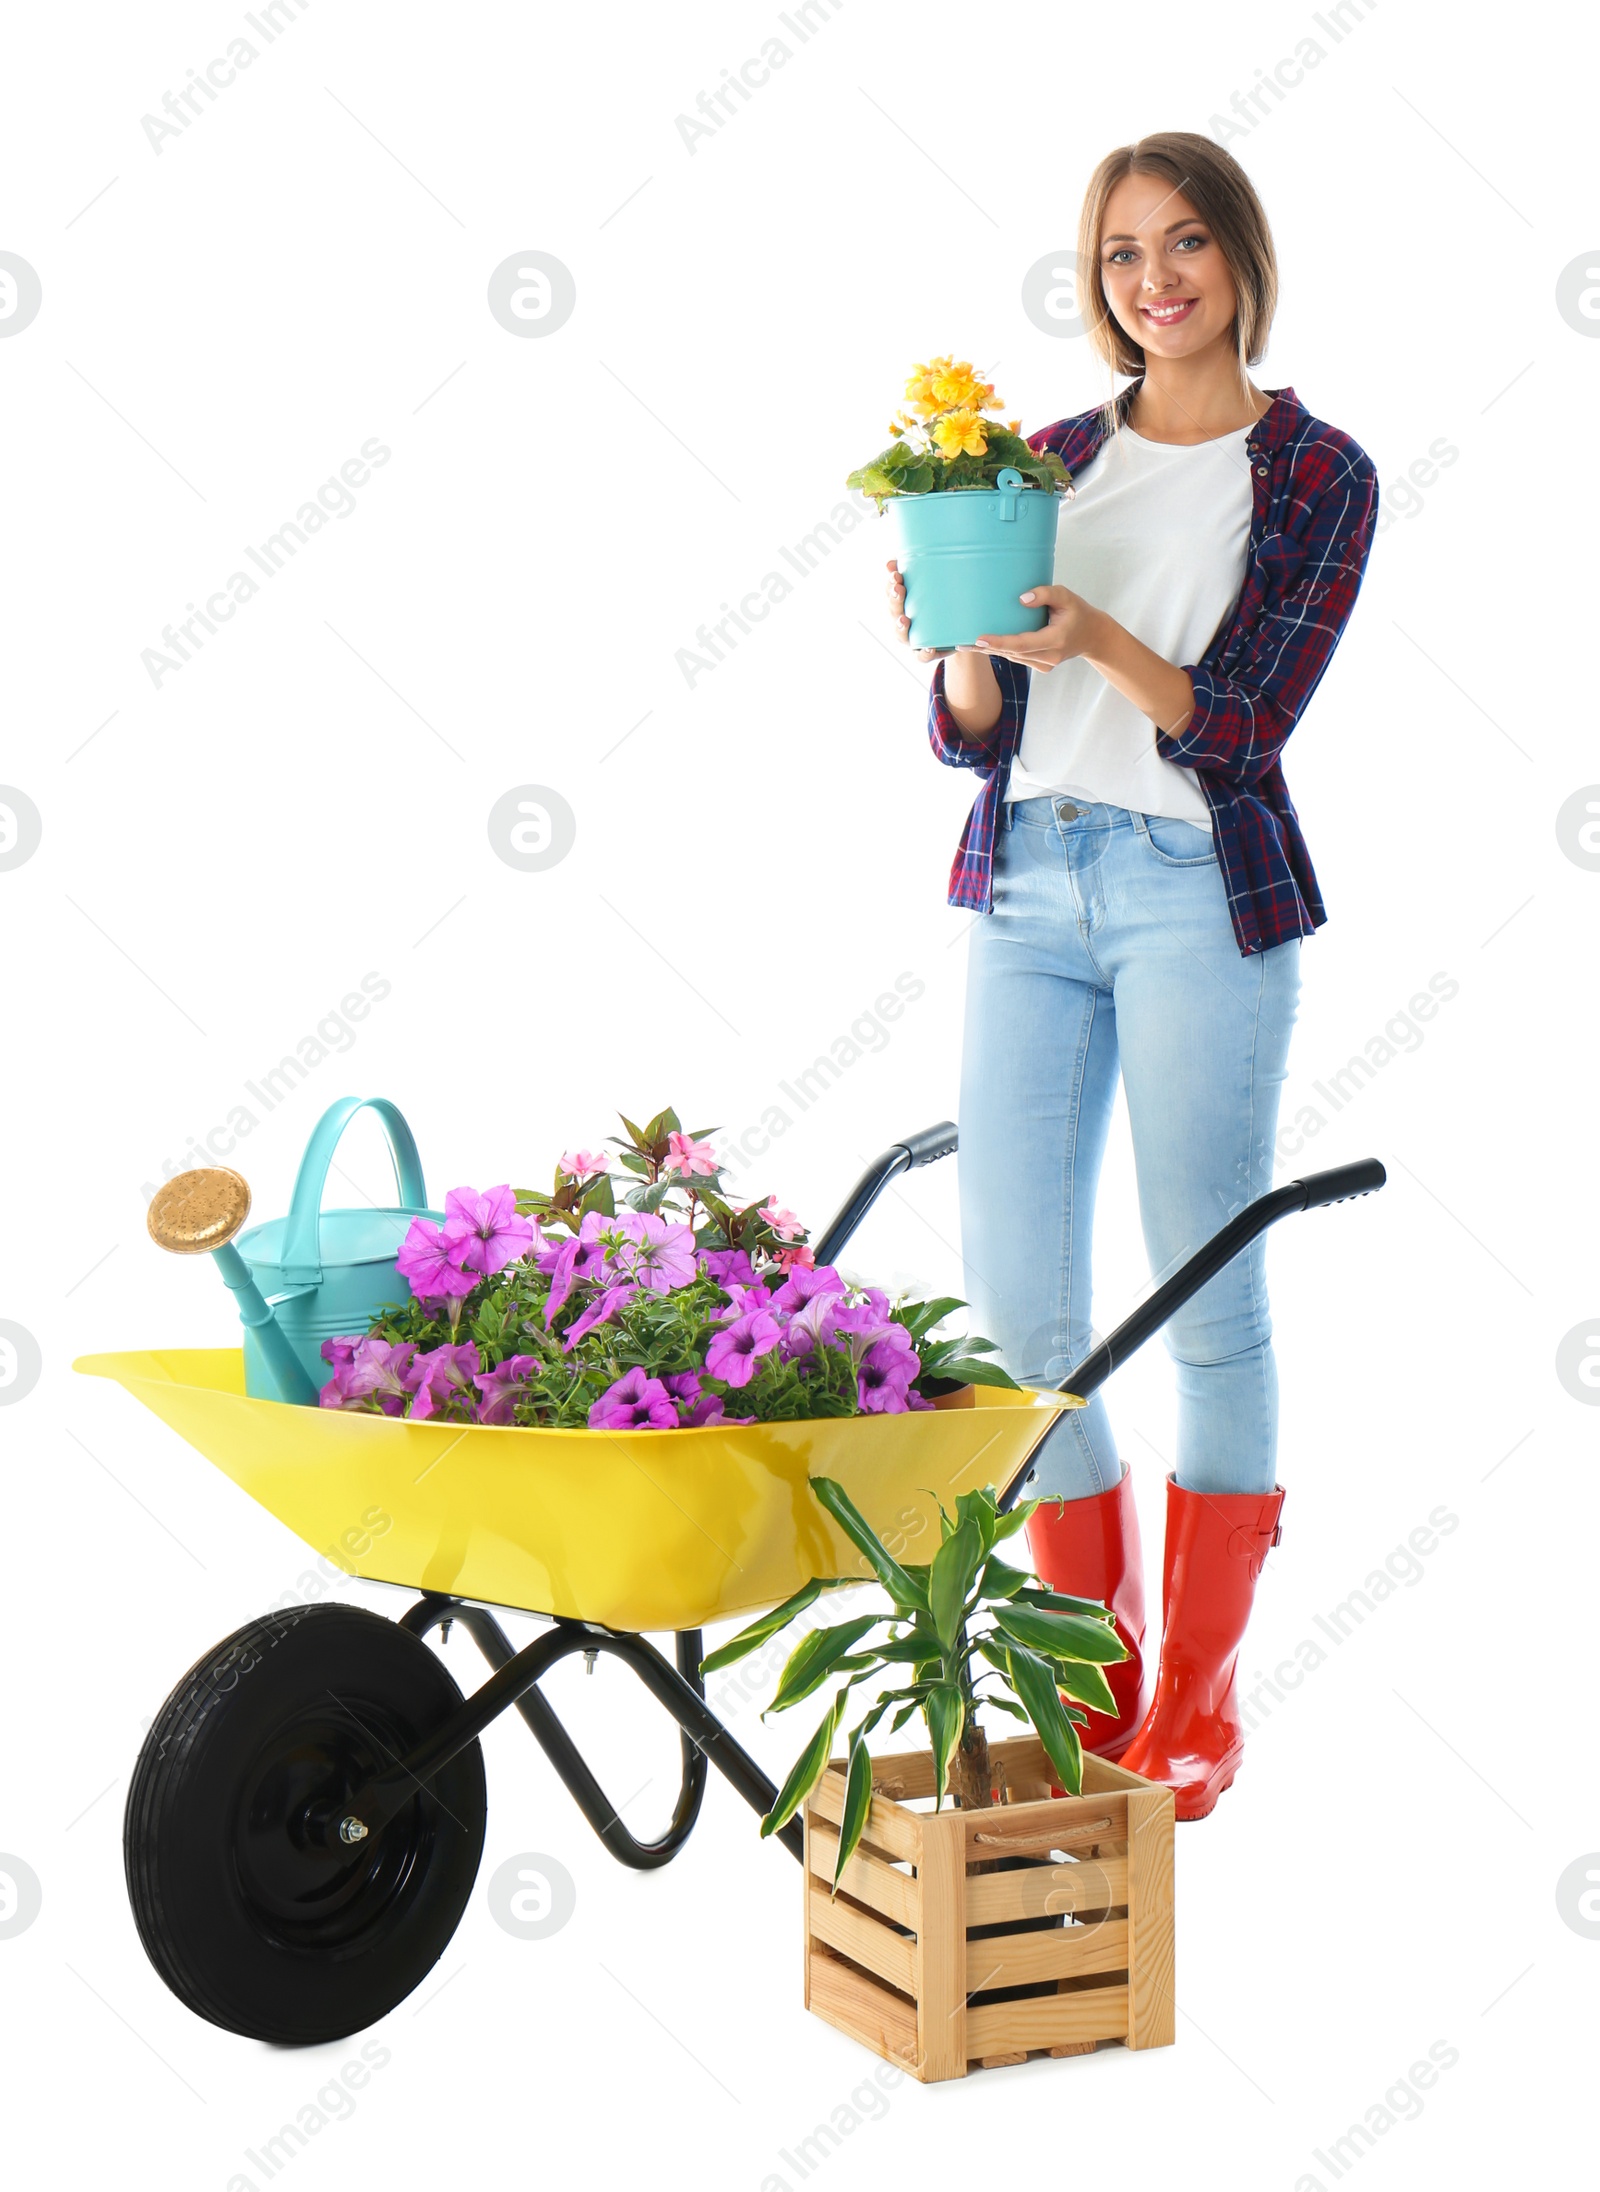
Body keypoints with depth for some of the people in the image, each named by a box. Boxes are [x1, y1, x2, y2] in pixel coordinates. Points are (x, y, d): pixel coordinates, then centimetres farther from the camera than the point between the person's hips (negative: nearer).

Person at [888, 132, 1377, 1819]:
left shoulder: (1317, 475, 2)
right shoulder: (1052, 461, 13)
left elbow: (1236, 728, -8)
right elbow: (970, 737, 9)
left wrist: (1095, 636, -24)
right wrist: (961, 638, -11)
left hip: (1201, 893, -4)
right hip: (1028, 886, 4)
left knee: (1207, 1297, 2)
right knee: (1013, 1295, 2)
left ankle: (1197, 1698, 16)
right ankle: (1094, 1669, 20)